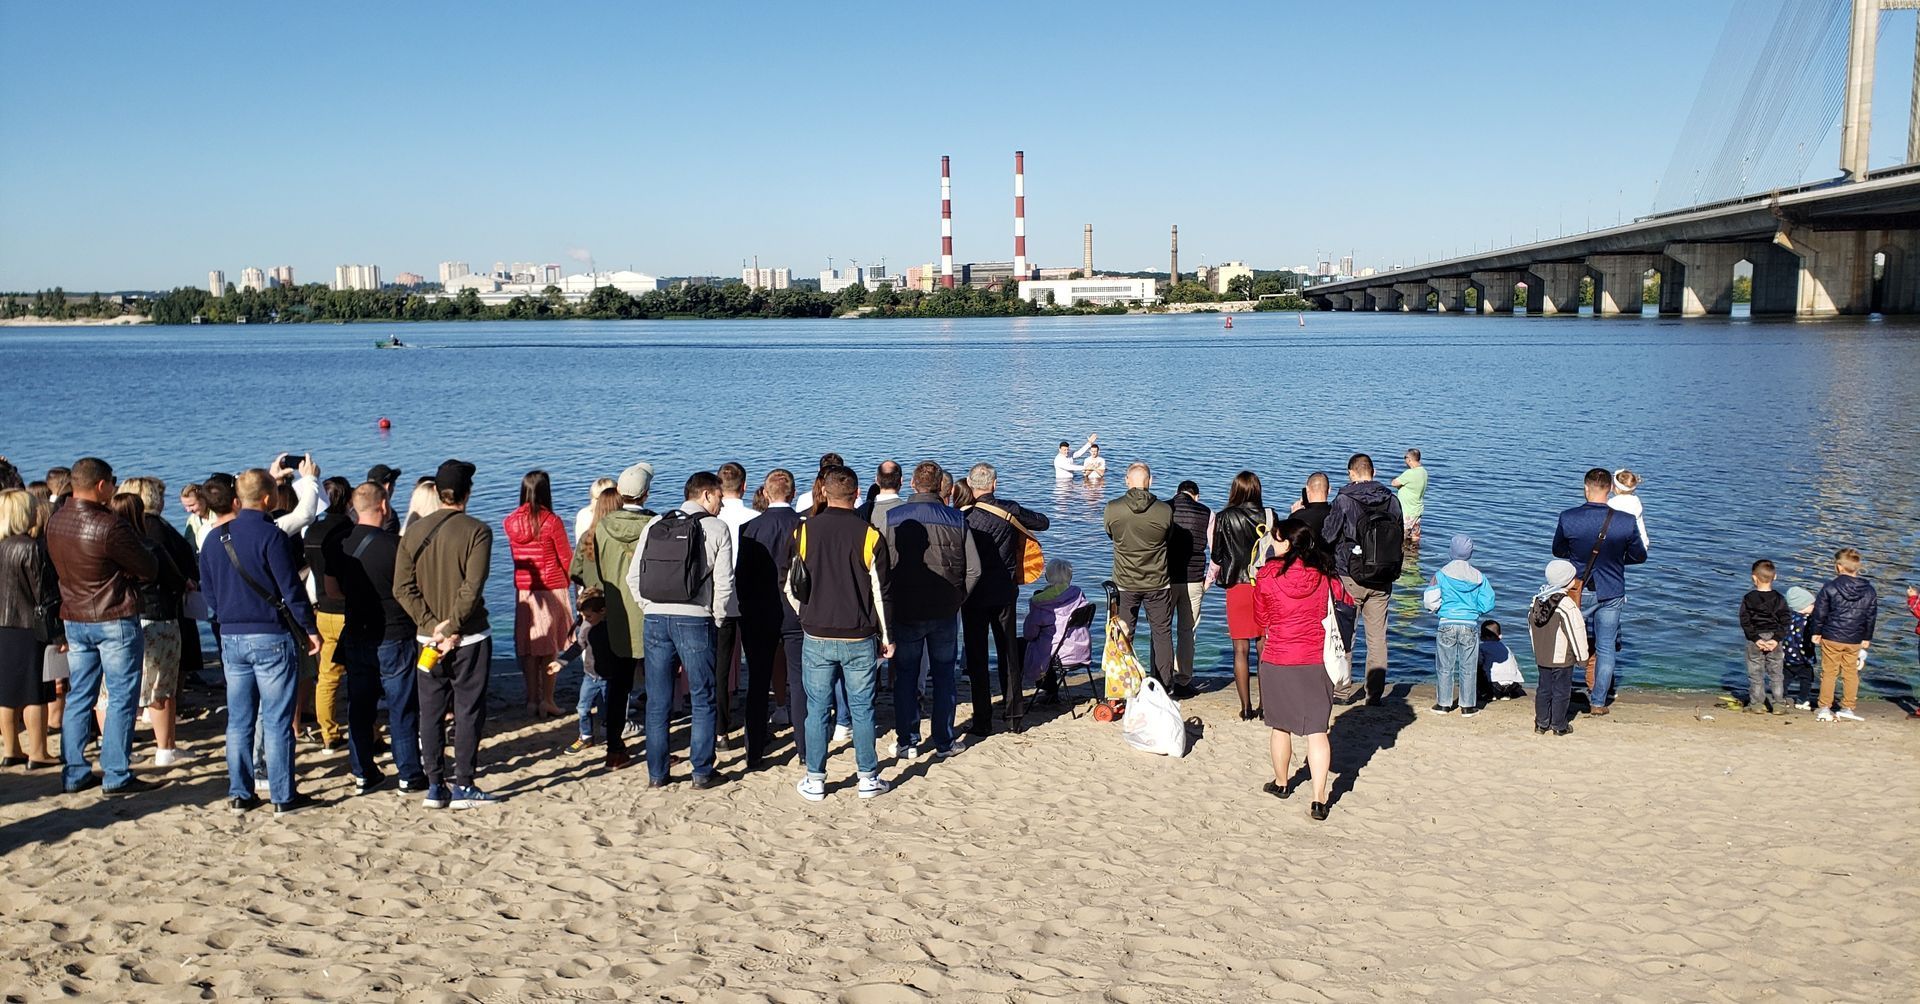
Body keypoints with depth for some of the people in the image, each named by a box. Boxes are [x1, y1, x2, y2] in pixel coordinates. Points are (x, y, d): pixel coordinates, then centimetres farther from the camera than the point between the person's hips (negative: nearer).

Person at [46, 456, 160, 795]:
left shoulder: (55, 522, 4)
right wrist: (126, 568, 8)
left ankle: (75, 774, 17)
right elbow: (150, 568, -13)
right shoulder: (109, 526, -20)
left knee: (78, 697, 13)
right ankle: (117, 776, 1)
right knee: (121, 698, 0)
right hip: (115, 619, -7)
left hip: (74, 618, 7)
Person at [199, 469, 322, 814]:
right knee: (277, 720, -1)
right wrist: (310, 629, -6)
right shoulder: (271, 536, -12)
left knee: (239, 720, 11)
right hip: (272, 636, -6)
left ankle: (239, 794, 14)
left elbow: (209, 593, 16)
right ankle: (283, 796, 3)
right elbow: (291, 589, -13)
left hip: (231, 638, 6)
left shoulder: (213, 539, 9)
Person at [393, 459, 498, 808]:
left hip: (428, 637, 4)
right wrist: (451, 627, -12)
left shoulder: (415, 532, 3)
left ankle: (435, 786, 14)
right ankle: (463, 786, 4)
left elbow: (402, 588, -3)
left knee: (431, 711, 10)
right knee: (468, 710, 3)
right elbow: (472, 588, -20)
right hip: (469, 638, -4)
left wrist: (432, 625, -6)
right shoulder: (477, 531, -10)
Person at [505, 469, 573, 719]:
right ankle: (547, 700, 7)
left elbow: (517, 556, 10)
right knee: (550, 647, 6)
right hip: (552, 590, -4)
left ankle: (532, 700, 12)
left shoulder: (510, 522, 0)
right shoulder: (552, 521, -13)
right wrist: (567, 581, 15)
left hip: (523, 590, 4)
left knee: (528, 648, 9)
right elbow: (567, 558, -5)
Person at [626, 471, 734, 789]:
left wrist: (651, 609, 13)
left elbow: (633, 577, 6)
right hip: (695, 620, -3)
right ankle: (702, 772, 10)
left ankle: (656, 773, 16)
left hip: (655, 619, 4)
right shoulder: (715, 527, -1)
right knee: (702, 700, 8)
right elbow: (723, 583, -6)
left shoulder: (655, 525, 9)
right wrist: (717, 620, 5)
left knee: (657, 702, 11)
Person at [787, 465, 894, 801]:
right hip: (859, 639, -1)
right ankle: (868, 779, 16)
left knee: (817, 709, 8)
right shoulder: (870, 535, -7)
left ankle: (815, 781, 14)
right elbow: (881, 592, -3)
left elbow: (791, 587, 4)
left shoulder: (805, 531, -3)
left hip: (817, 638, 1)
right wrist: (887, 637, 7)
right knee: (862, 709, 9)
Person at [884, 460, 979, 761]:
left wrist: (890, 605, 7)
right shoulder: (956, 519, -4)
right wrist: (957, 599, 8)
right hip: (945, 612, 1)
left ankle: (907, 743, 15)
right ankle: (944, 741, 18)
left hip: (905, 612, -1)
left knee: (905, 677, 11)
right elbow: (974, 570, -6)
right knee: (943, 676, 13)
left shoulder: (892, 519, -7)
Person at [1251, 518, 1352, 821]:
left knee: (1280, 725, 17)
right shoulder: (1324, 575, -4)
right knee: (1317, 730, 3)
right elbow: (1346, 599, 13)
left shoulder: (1267, 574, -8)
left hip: (1276, 660, -1)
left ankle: (1281, 783, 34)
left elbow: (1261, 620, 4)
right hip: (1316, 661, 1)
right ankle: (1319, 798, -4)